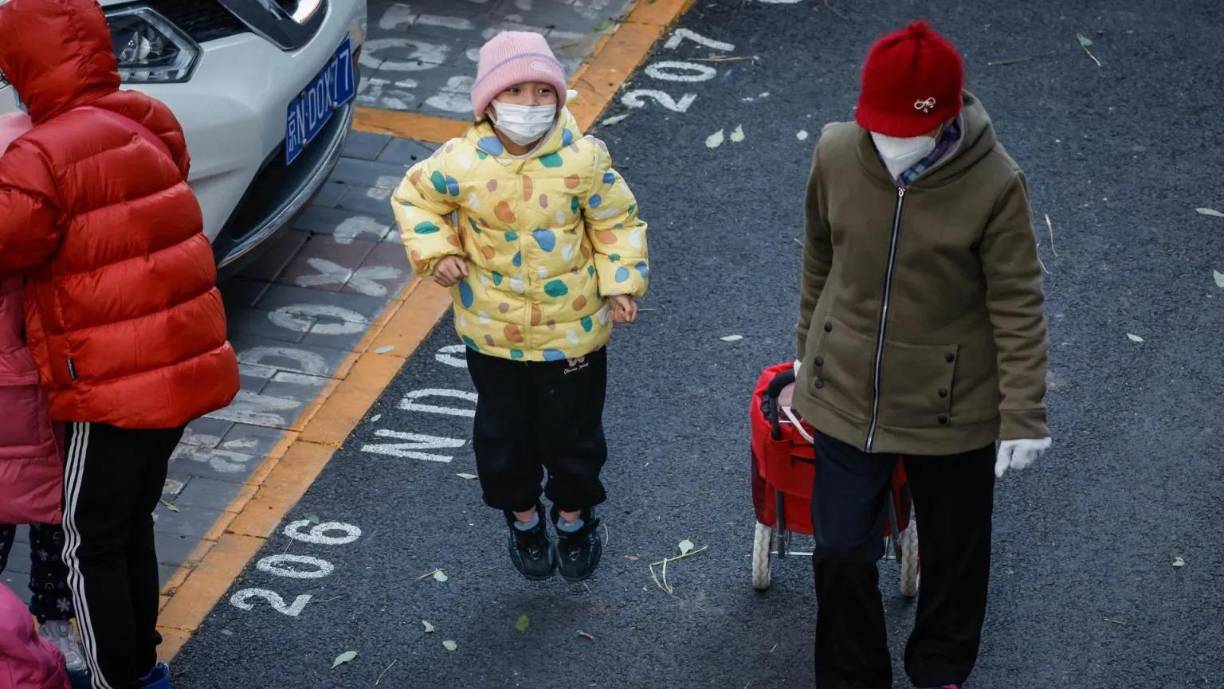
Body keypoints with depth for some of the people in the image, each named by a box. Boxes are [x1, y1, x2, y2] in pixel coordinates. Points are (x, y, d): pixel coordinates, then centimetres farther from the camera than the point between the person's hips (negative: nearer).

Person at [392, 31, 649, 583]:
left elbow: (617, 221, -5)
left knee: (572, 432, 16)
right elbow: (415, 197, 1)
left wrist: (621, 283, -14)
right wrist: (434, 251, -12)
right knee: (503, 433, 18)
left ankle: (575, 517, 44)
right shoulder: (461, 163, -18)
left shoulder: (583, 160, -19)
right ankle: (523, 518, 44)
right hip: (492, 332, 1)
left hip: (572, 330, -1)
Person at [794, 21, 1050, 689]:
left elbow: (1018, 306, -14)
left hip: (951, 408, -2)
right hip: (847, 396, 2)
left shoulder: (993, 184, -22)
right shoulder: (837, 154, -13)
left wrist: (1024, 414, -13)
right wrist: (809, 355, 15)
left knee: (953, 552, 19)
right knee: (842, 551, 10)